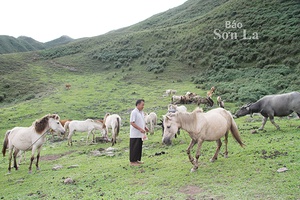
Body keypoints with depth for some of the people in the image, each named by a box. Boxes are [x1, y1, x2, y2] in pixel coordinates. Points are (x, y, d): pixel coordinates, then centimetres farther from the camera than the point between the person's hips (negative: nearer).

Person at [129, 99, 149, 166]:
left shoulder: (141, 112, 13)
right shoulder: (134, 112, -14)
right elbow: (132, 123, -19)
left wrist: (145, 128, 8)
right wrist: (140, 129, -22)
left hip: (140, 134, 8)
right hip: (135, 135, -8)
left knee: (139, 147, 13)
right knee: (134, 148, -1)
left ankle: (137, 159, 24)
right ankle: (132, 161, 7)